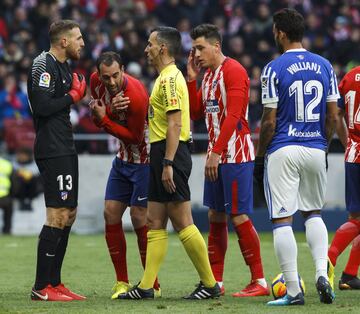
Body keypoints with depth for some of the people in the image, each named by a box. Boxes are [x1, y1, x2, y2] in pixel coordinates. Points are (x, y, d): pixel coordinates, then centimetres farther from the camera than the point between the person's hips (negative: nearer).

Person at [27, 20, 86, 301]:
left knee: (69, 214, 12)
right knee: (58, 216, -12)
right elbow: (42, 105, -21)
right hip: (52, 150, -11)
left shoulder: (62, 67, 18)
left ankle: (54, 283, 17)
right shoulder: (44, 65, -12)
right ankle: (41, 288, -10)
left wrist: (77, 93, 7)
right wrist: (73, 95, -11)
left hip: (65, 149, 11)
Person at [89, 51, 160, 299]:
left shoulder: (135, 95, -28)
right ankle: (122, 283, 8)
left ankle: (152, 285, 0)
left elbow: (134, 136, -20)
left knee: (139, 218, -9)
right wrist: (110, 108, -24)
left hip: (144, 160, -8)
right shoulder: (96, 82, -7)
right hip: (123, 158, 8)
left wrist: (103, 119, -25)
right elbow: (98, 116, -3)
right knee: (111, 213, 2)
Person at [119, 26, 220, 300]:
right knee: (155, 222, 8)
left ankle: (210, 284, -2)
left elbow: (174, 124, -21)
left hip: (171, 154, -10)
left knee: (182, 223, -7)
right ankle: (147, 286, 9)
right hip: (162, 154, 10)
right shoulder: (165, 77, 18)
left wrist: (168, 164, -24)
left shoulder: (170, 78, -14)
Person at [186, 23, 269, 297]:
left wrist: (216, 152, -22)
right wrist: (191, 79, 8)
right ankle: (216, 281, 14)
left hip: (235, 155, -9)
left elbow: (232, 115, -19)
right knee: (215, 217, 9)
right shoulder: (208, 75, 16)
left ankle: (259, 282, -6)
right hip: (216, 156, 9)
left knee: (239, 217, -9)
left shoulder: (233, 71, -12)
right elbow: (195, 113, 18)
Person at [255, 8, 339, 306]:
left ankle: (293, 290, -4)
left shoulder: (274, 69, -9)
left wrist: (260, 156, 0)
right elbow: (333, 117, 7)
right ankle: (322, 272, 2)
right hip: (315, 150, 5)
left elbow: (269, 121, -9)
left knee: (282, 220, -1)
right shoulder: (324, 66, 6)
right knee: (314, 212, 21)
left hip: (283, 150, -5)